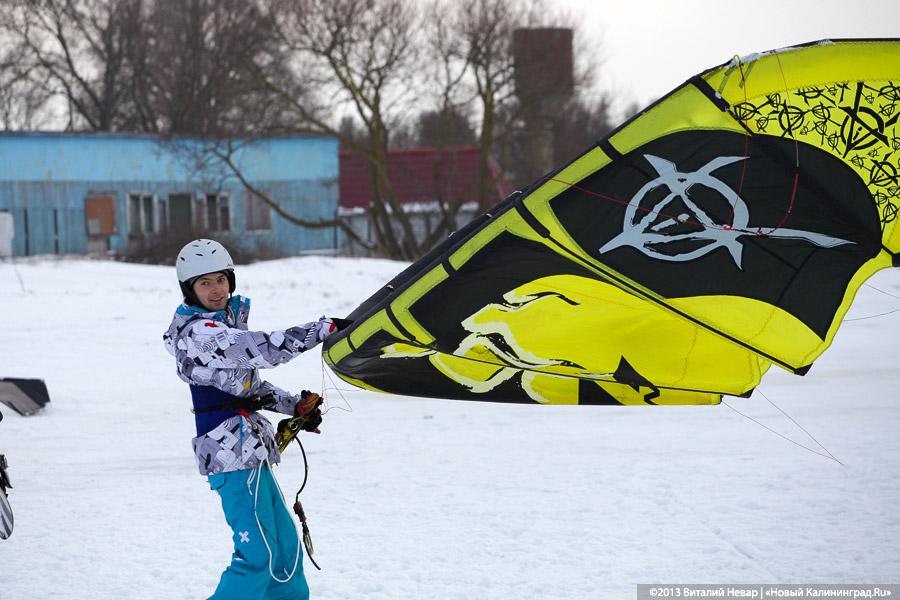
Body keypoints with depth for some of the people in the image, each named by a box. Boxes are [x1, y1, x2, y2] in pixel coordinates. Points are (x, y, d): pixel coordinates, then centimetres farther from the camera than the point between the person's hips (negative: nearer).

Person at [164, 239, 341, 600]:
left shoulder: (223, 324, 15)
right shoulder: (200, 333, -17)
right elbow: (266, 350, -27)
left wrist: (297, 406, 10)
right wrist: (325, 329, -21)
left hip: (249, 450, 10)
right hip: (234, 452, -10)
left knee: (285, 544, 17)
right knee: (258, 556, -13)